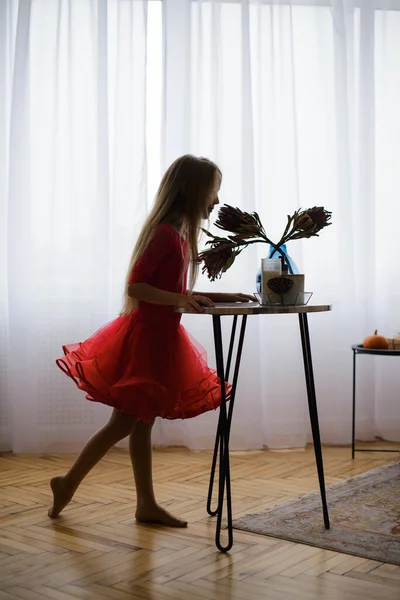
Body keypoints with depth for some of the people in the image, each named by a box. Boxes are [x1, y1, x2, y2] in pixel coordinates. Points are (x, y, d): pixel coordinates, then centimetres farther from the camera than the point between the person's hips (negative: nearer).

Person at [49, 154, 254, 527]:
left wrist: (222, 297, 11)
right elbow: (135, 287, -22)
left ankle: (147, 504, 21)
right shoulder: (165, 233, -17)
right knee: (125, 422, 0)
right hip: (146, 336, -10)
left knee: (142, 423, 14)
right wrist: (180, 300, -31)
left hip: (160, 336, 10)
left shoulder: (178, 234, 11)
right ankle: (68, 483, 16)